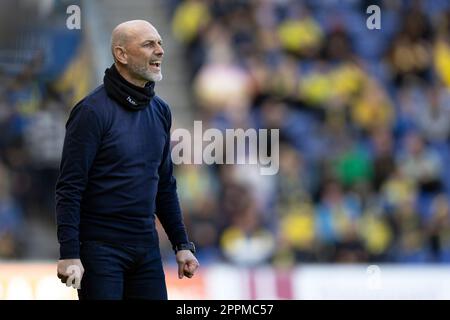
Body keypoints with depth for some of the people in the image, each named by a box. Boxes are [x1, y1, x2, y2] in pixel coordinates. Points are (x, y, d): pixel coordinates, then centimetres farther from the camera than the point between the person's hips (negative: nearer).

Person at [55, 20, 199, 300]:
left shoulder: (160, 111, 10)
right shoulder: (93, 111, -11)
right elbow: (69, 189, -14)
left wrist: (182, 245, 14)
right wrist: (69, 255, -19)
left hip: (147, 246, 6)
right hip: (101, 246, -6)